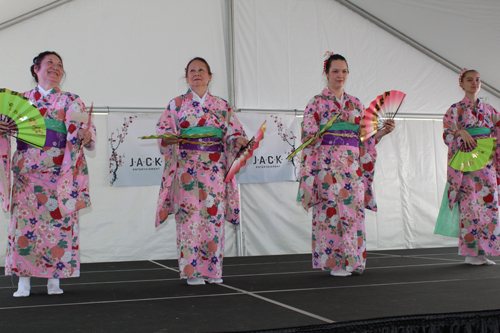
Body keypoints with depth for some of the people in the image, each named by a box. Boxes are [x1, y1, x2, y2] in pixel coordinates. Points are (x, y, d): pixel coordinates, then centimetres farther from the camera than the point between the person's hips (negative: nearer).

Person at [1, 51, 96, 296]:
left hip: (59, 173, -1)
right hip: (26, 170, 1)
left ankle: (54, 278, 6)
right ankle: (23, 280, 4)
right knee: (24, 220, -3)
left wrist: (85, 135, -25)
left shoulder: (70, 101, 10)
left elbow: (85, 128, -3)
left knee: (59, 221, -3)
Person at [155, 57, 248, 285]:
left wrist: (239, 141, -12)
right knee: (190, 215, -7)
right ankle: (192, 271, -1)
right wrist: (169, 139, -17)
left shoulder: (222, 106, 14)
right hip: (187, 167, -1)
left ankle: (212, 269, 9)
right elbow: (164, 131, 5)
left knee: (214, 216, -1)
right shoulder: (177, 104, 10)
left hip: (215, 169, 2)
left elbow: (232, 133, 10)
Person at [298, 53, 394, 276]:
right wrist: (313, 137, -23)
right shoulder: (317, 103, 3)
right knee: (331, 207, -9)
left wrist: (382, 132, 3)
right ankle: (334, 262, -2)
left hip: (352, 165, 5)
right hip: (328, 163, -4)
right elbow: (308, 137, -2)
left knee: (354, 209, 0)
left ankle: (353, 259, 9)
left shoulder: (356, 104, 18)